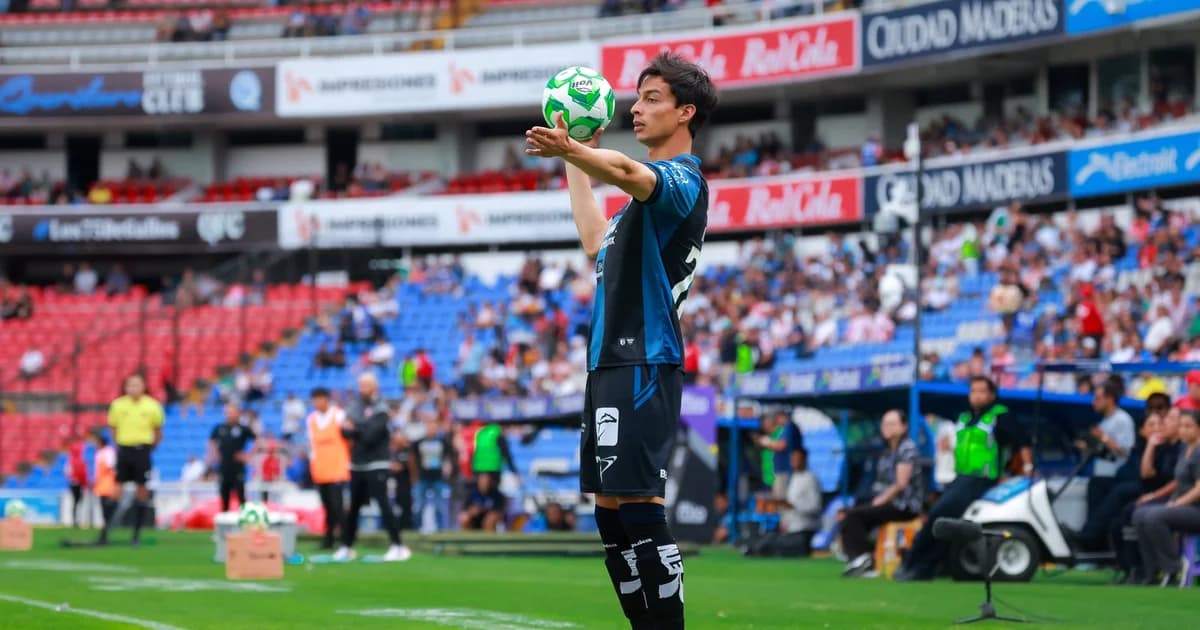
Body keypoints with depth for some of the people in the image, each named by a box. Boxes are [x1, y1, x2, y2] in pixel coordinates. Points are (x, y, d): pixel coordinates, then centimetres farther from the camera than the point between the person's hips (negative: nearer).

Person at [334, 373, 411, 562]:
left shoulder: (380, 408, -8)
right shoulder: (354, 405, 11)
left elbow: (371, 435, -17)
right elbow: (345, 430, 3)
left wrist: (354, 429, -5)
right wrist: (361, 432, -14)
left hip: (377, 465, -6)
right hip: (357, 464, 6)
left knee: (383, 502, -13)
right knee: (353, 506, 12)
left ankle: (398, 546, -15)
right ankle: (347, 547, 22)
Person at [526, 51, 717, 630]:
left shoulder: (682, 178, -9)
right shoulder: (653, 187, 22)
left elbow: (627, 172, -32)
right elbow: (597, 242, 34)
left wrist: (569, 150, -51)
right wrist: (575, 163, 38)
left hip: (643, 364, -10)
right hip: (611, 361, 10)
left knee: (637, 502, -15)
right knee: (609, 505, 9)